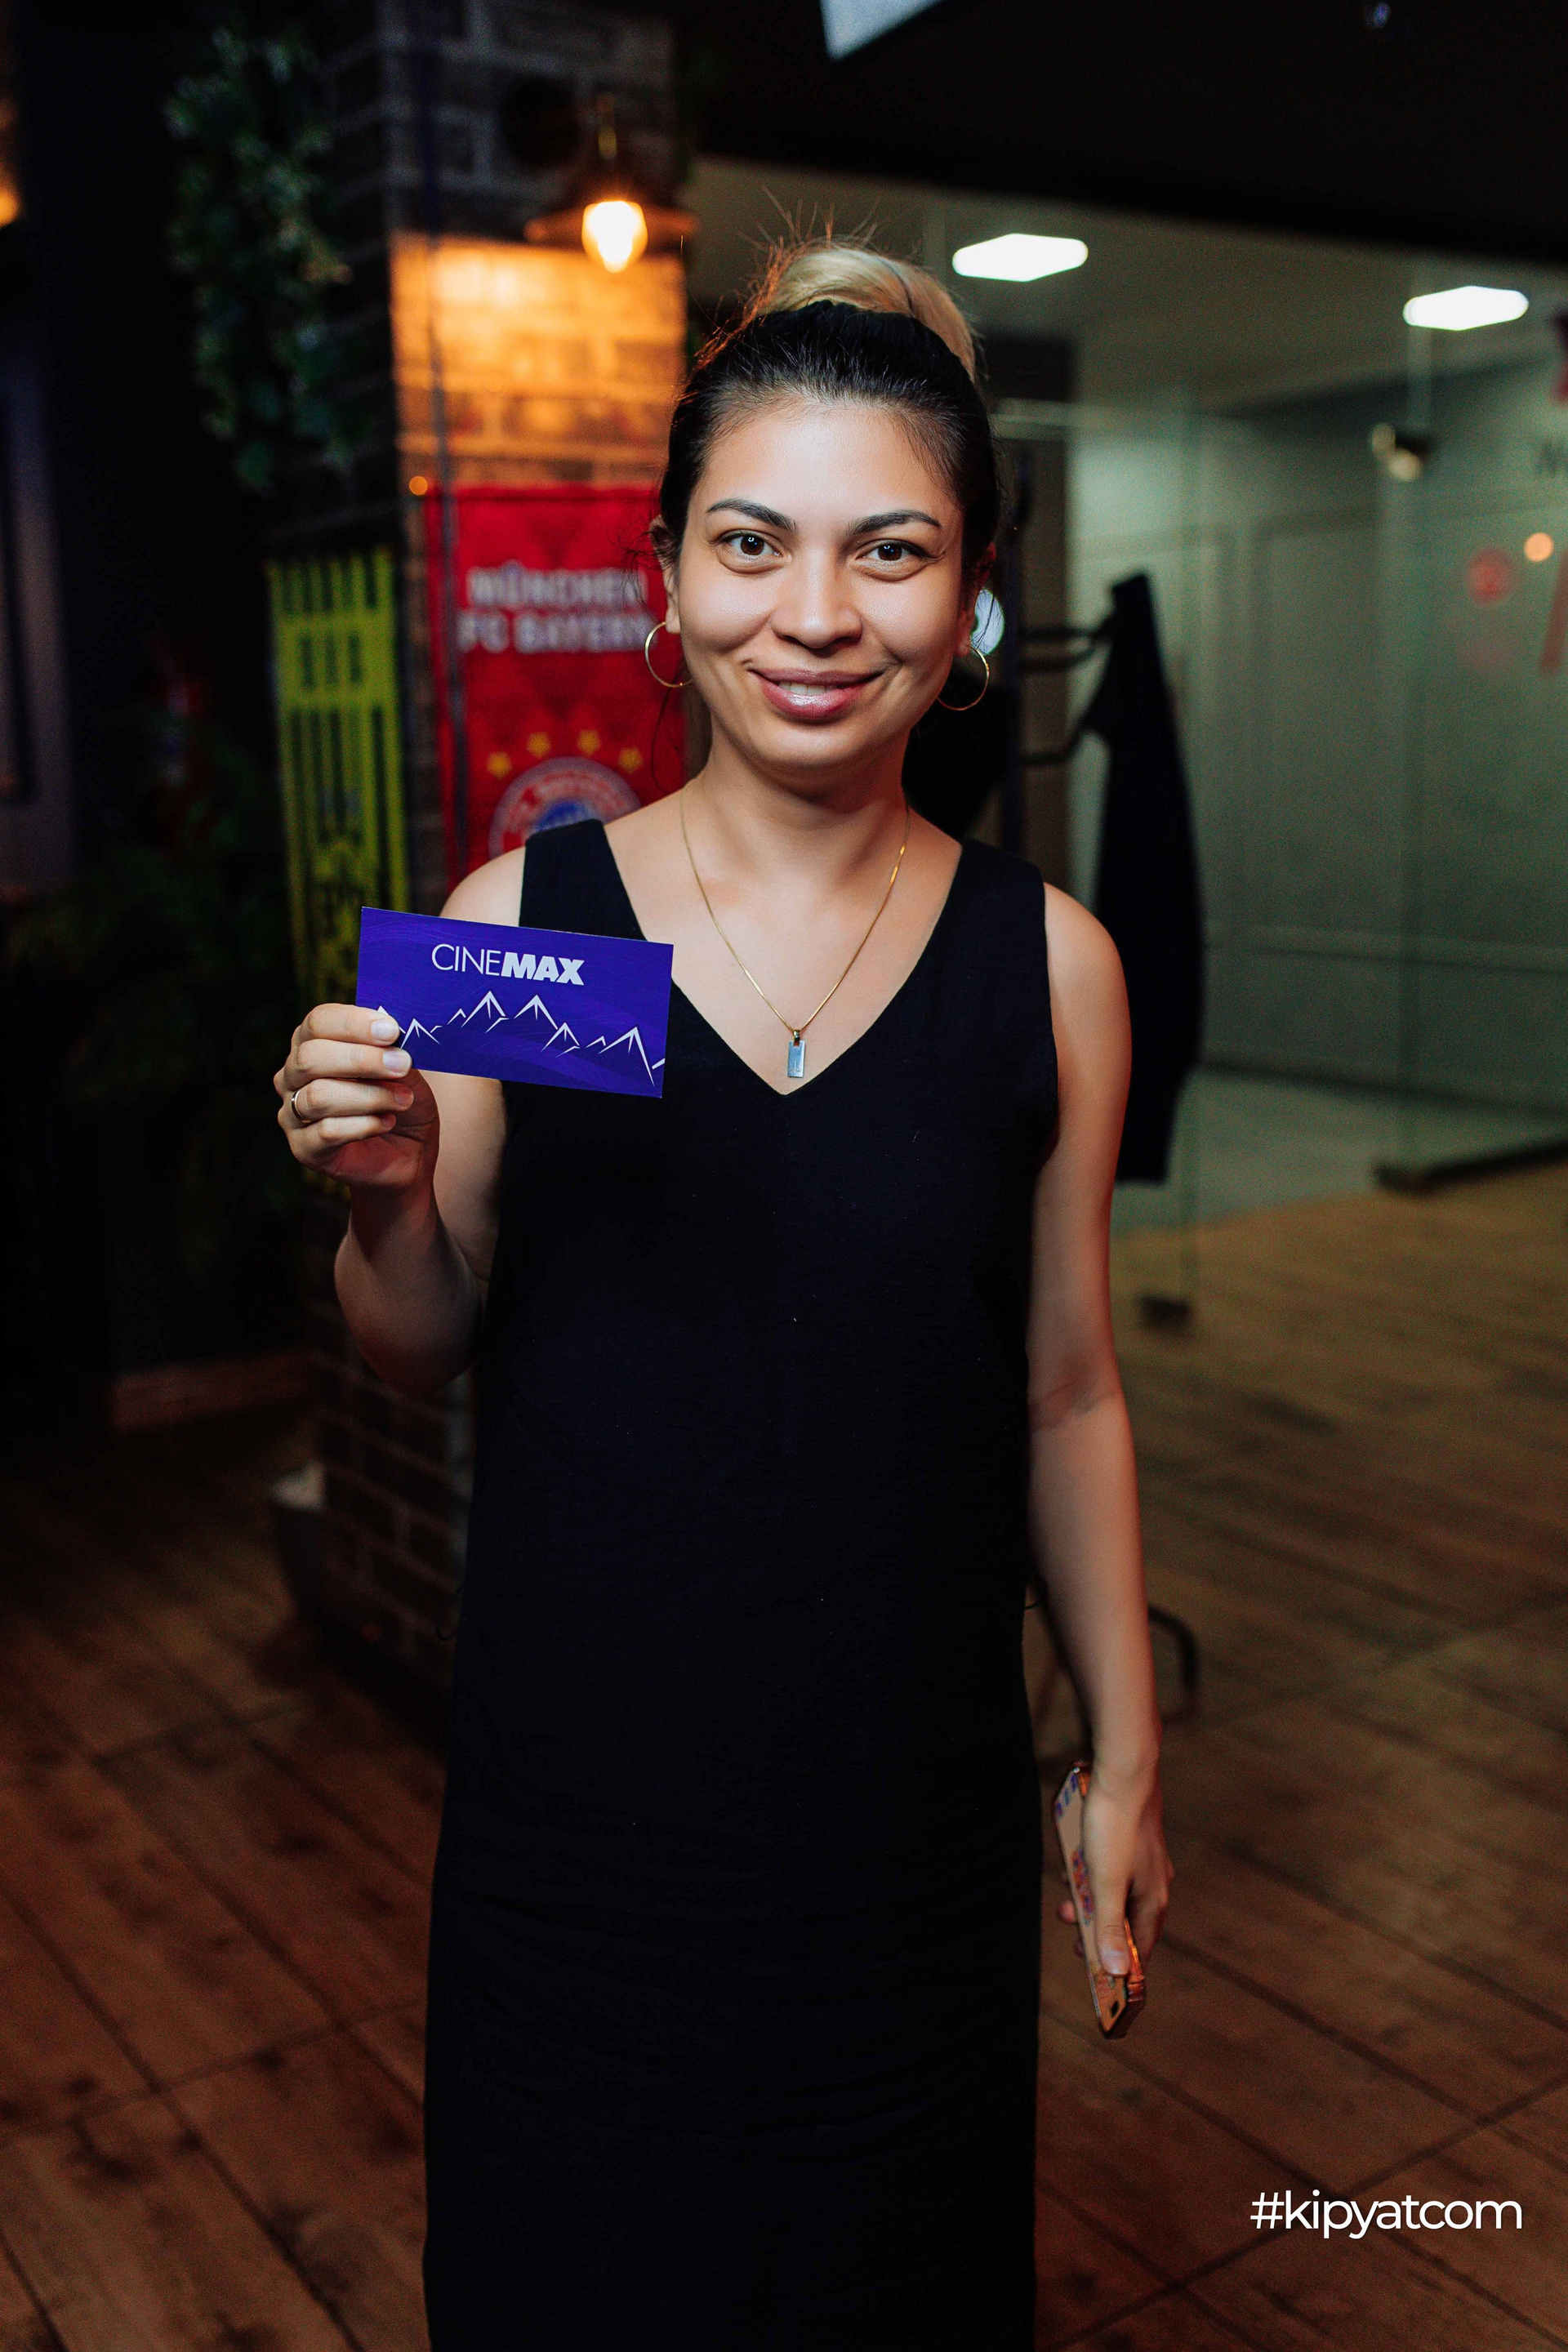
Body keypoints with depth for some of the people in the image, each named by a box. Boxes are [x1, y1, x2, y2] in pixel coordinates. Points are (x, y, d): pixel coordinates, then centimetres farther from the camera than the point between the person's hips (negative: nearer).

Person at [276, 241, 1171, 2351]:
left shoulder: (1048, 965, -6)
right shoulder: (517, 919, -8)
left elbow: (1065, 1391, 3)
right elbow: (424, 1357, 1)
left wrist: (1128, 1752, 8)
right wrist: (386, 1194, -20)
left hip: (912, 1800, 1)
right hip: (577, 1791, 0)